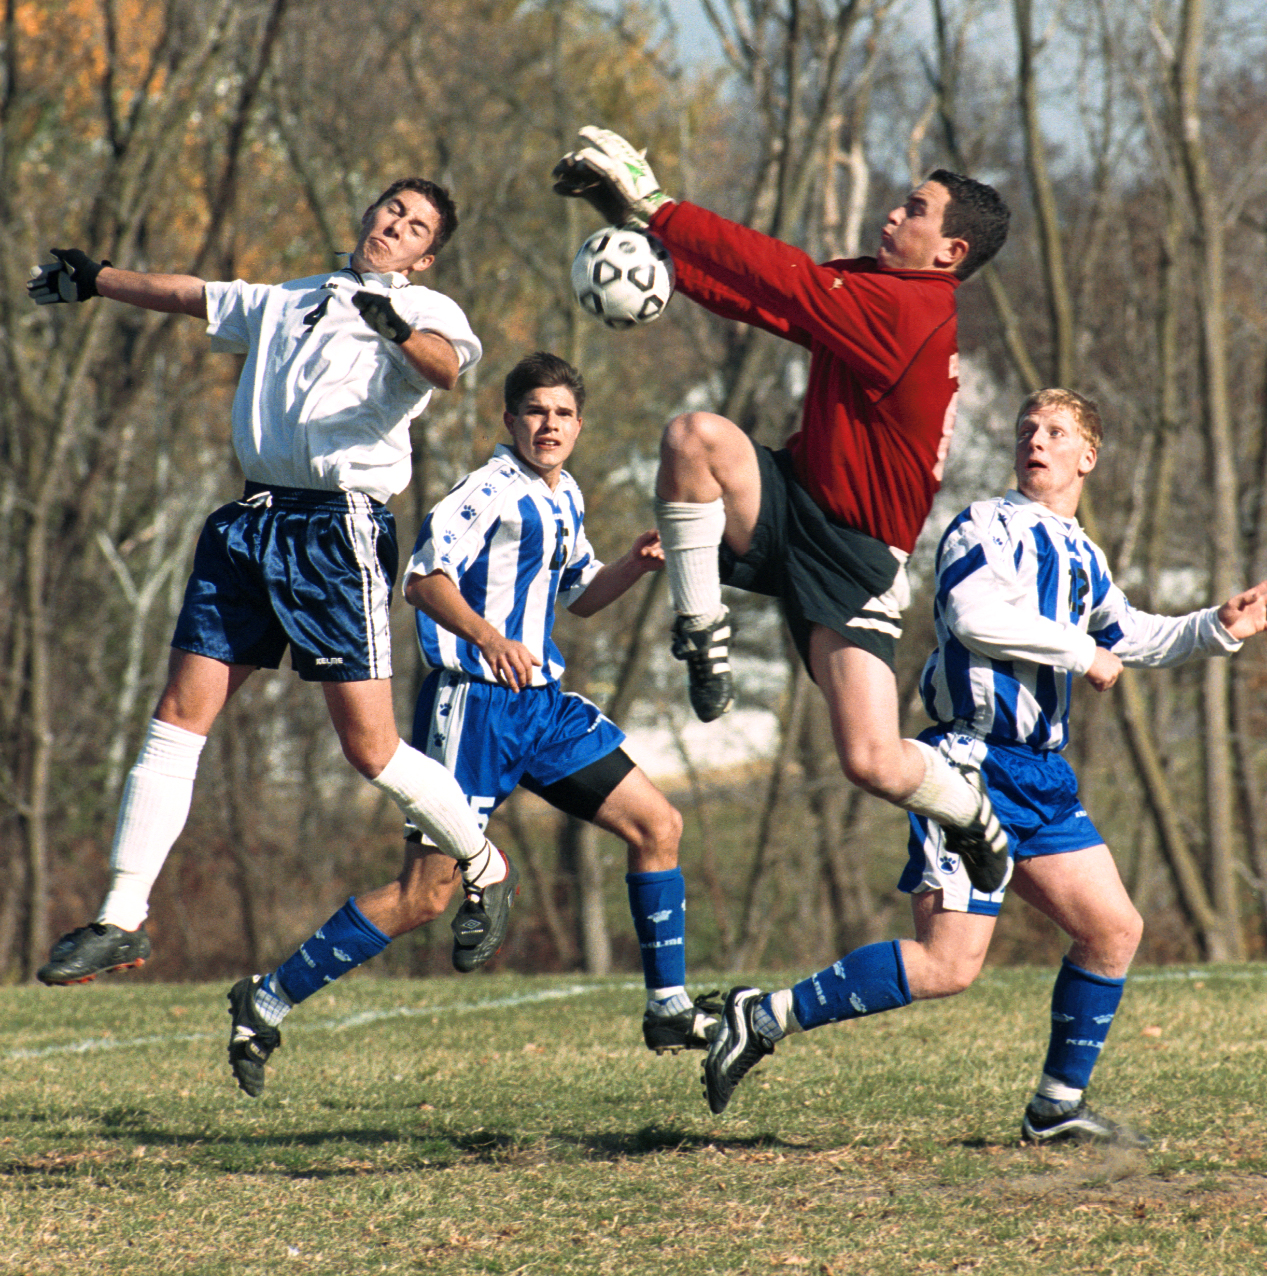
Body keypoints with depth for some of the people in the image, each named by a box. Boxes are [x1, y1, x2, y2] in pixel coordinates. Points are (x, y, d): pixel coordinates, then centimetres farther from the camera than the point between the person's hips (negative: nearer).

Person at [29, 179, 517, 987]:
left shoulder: (427, 312, 3)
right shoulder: (286, 304, 22)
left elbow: (448, 366, -20)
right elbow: (187, 296, 34)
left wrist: (397, 327, -39)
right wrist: (96, 278, 40)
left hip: (341, 532, -6)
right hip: (252, 523, 6)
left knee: (370, 746, -7)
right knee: (179, 716, -1)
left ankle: (485, 870, 16)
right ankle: (123, 917, 2)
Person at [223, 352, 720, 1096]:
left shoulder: (565, 497, 15)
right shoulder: (493, 491, -13)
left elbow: (579, 596, 29)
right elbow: (426, 578, -23)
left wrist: (636, 566, 10)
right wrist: (487, 637, -39)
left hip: (543, 701, 9)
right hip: (474, 704, -9)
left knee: (658, 825, 4)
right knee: (426, 895, -10)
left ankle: (670, 1010, 15)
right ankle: (268, 1001, 0)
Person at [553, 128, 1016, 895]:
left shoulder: (910, 311, -19)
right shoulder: (866, 286, 7)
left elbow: (779, 280, -23)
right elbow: (752, 289, 4)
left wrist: (656, 210, -20)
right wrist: (640, 219, -6)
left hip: (855, 557, -6)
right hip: (789, 508, 7)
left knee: (873, 763, -12)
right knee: (695, 435, -26)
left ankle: (968, 807, 25)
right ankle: (703, 632, -11)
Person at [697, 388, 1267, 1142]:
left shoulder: (1083, 558, 20)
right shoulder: (988, 528, -5)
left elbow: (1135, 639, 36)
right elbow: (974, 616, -23)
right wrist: (1082, 651, -14)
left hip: (1041, 774, 9)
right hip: (973, 765, -9)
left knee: (1115, 930, 6)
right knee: (951, 963, -16)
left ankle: (1058, 1106, 16)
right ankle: (765, 1018, -9)